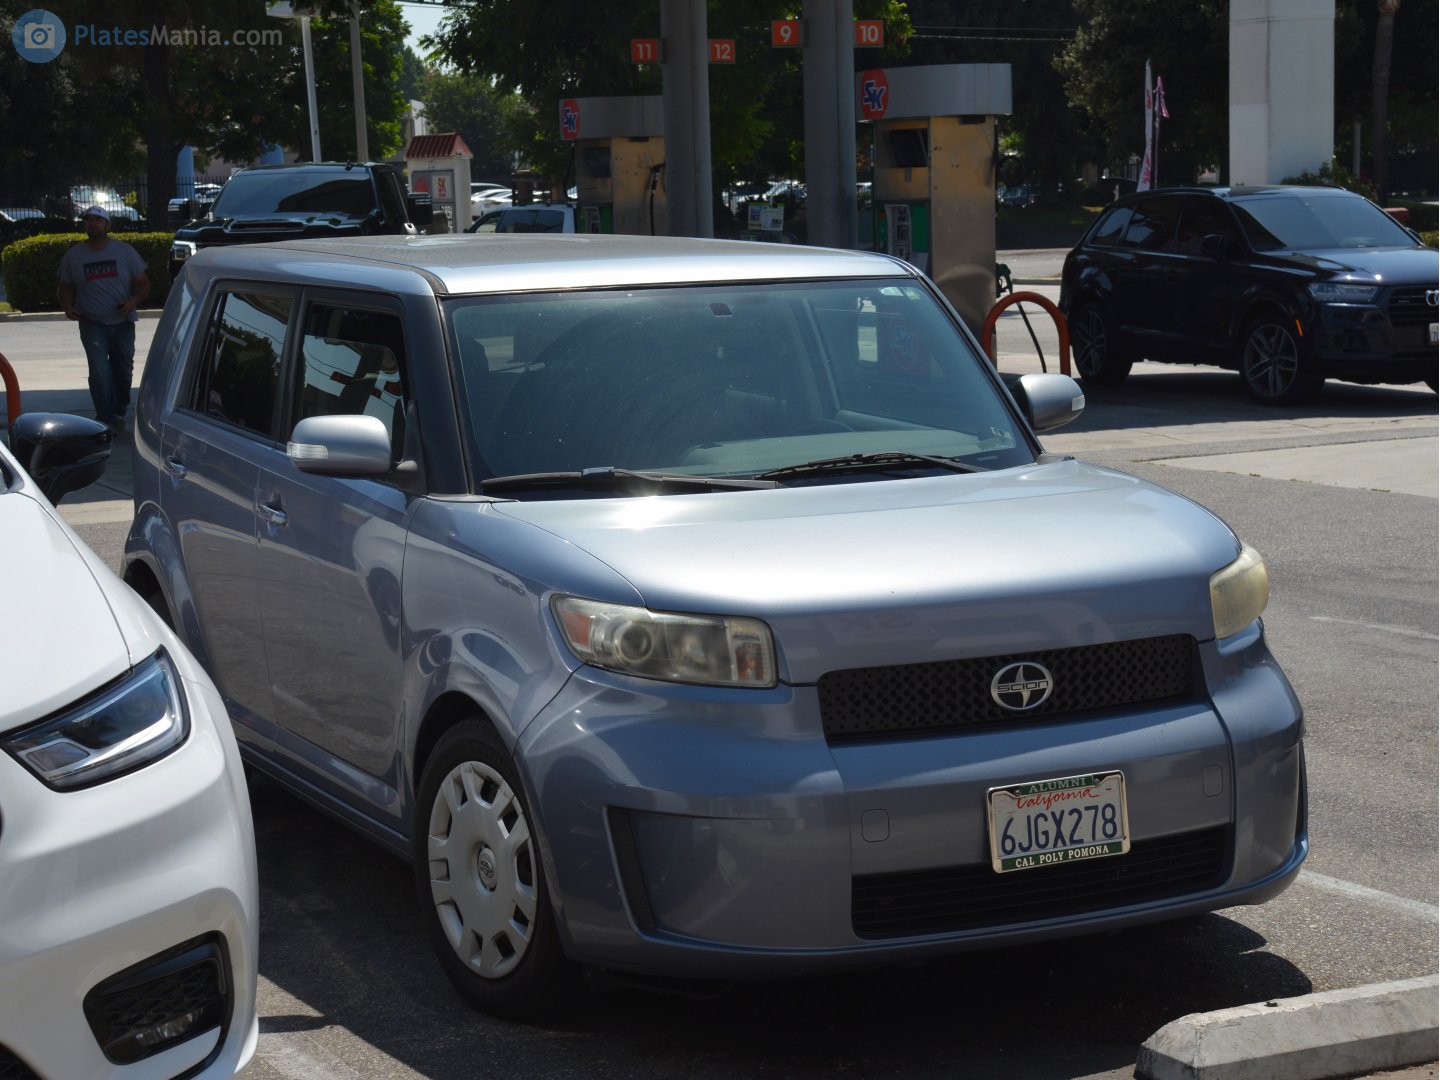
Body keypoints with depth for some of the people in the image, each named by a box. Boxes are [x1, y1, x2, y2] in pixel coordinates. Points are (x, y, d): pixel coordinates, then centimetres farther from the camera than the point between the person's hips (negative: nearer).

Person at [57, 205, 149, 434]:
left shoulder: (125, 251, 0)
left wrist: (134, 300, -16)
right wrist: (68, 307, -10)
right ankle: (106, 419, -16)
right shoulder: (73, 256, 1)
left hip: (122, 323, 2)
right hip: (92, 324, -2)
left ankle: (119, 414, 31)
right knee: (100, 371, -18)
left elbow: (143, 283, 4)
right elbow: (66, 288, 11)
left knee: (123, 372, 12)